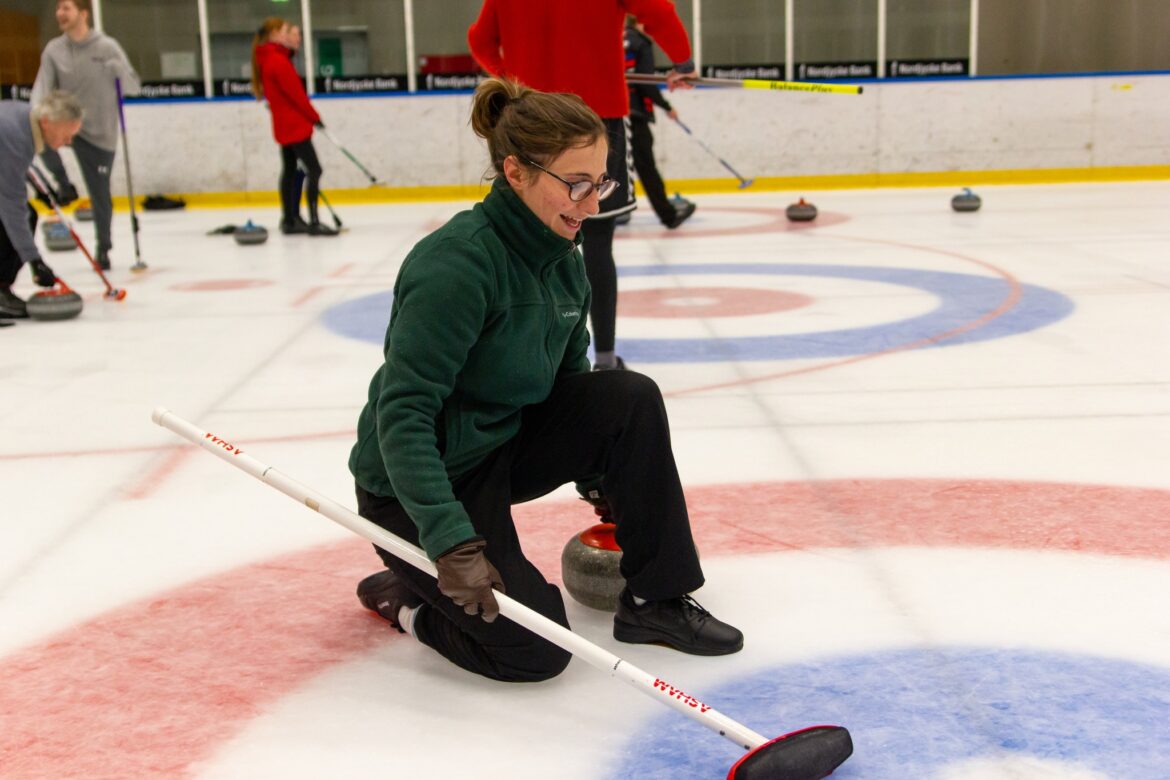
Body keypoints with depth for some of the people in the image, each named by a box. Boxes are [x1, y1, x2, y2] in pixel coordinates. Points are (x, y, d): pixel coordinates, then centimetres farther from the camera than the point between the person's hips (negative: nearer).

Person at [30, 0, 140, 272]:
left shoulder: (107, 47, -7)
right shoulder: (54, 50, -1)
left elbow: (133, 87, -4)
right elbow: (42, 87, -8)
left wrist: (118, 69, -25)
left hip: (99, 133, -2)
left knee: (100, 195, 4)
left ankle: (103, 248, 26)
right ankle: (63, 185, -3)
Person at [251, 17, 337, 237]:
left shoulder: (267, 59, 13)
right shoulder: (279, 60, -18)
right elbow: (296, 93, -18)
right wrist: (314, 117, -7)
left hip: (284, 125, 10)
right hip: (295, 125, -10)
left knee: (289, 171, 13)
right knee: (314, 169, -10)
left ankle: (290, 220, 17)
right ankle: (314, 222, -12)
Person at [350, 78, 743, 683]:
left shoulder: (561, 259, 0)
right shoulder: (458, 261, -26)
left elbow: (569, 378, 14)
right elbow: (402, 415, -30)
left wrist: (604, 479, 19)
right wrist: (450, 539, -37)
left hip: (503, 446, 8)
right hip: (418, 485, -8)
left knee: (632, 398, -12)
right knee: (532, 650, -17)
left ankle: (654, 601, -1)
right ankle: (403, 593, 10)